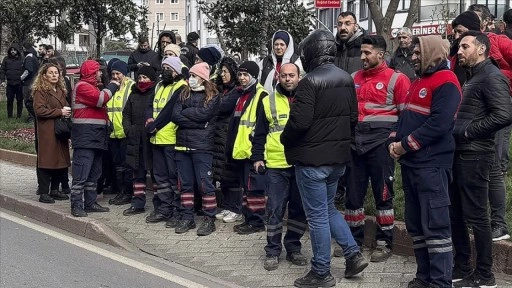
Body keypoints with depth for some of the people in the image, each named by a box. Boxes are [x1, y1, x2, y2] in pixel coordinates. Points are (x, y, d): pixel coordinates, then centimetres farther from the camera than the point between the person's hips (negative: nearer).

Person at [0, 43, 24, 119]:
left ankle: (19, 116, 13)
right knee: (9, 100, 7)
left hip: (19, 84, -2)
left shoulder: (22, 59, -1)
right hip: (10, 84, 2)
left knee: (19, 100, 5)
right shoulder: (6, 59, 5)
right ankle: (9, 116, 15)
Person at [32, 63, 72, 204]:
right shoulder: (40, 91, -5)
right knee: (46, 160, -6)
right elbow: (39, 110, -16)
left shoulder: (61, 90, 19)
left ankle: (54, 190, 18)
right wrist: (60, 112, -15)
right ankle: (43, 193, -1)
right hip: (47, 132, -7)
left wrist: (67, 112, 9)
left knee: (60, 160, 8)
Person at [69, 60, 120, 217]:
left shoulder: (92, 87, 25)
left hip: (96, 136, 10)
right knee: (81, 174, -10)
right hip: (85, 137, -10)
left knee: (94, 173, 14)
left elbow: (100, 104, 22)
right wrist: (112, 86, -6)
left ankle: (90, 203, 20)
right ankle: (76, 205, -9)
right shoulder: (82, 86, -9)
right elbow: (100, 99, -19)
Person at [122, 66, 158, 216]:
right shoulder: (134, 94, 16)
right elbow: (126, 114, 20)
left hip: (151, 140, -6)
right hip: (135, 141, 6)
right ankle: (138, 204, 18)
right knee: (138, 173, 11)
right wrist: (128, 128, 6)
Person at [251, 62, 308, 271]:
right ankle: (273, 251, 11)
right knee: (275, 209, -1)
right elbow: (260, 133, 8)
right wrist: (257, 157, 0)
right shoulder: (268, 101, 6)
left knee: (300, 209, 7)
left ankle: (293, 248, 21)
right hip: (276, 165, -1)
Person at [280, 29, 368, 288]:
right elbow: (353, 118, 13)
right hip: (338, 156, 8)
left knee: (317, 215, 1)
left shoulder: (310, 81, -18)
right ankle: (354, 255, 16)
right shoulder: (346, 79, 8)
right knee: (328, 208, 22)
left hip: (312, 158, -8)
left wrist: (285, 139, -4)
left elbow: (299, 122, -22)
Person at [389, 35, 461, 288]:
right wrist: (394, 141, 4)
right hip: (411, 162, 10)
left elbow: (438, 124, -21)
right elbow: (406, 116, 22)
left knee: (435, 225, -6)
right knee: (415, 224, 13)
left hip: (431, 164, -10)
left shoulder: (445, 82, -11)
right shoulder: (419, 81, 20)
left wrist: (405, 145, -16)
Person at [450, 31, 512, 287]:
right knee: (455, 214, 13)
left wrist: (469, 131, -17)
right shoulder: (471, 77, 18)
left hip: (474, 155, -10)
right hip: (459, 153, 10)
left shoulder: (491, 76, -12)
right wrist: (457, 130, 6)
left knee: (475, 216, -3)